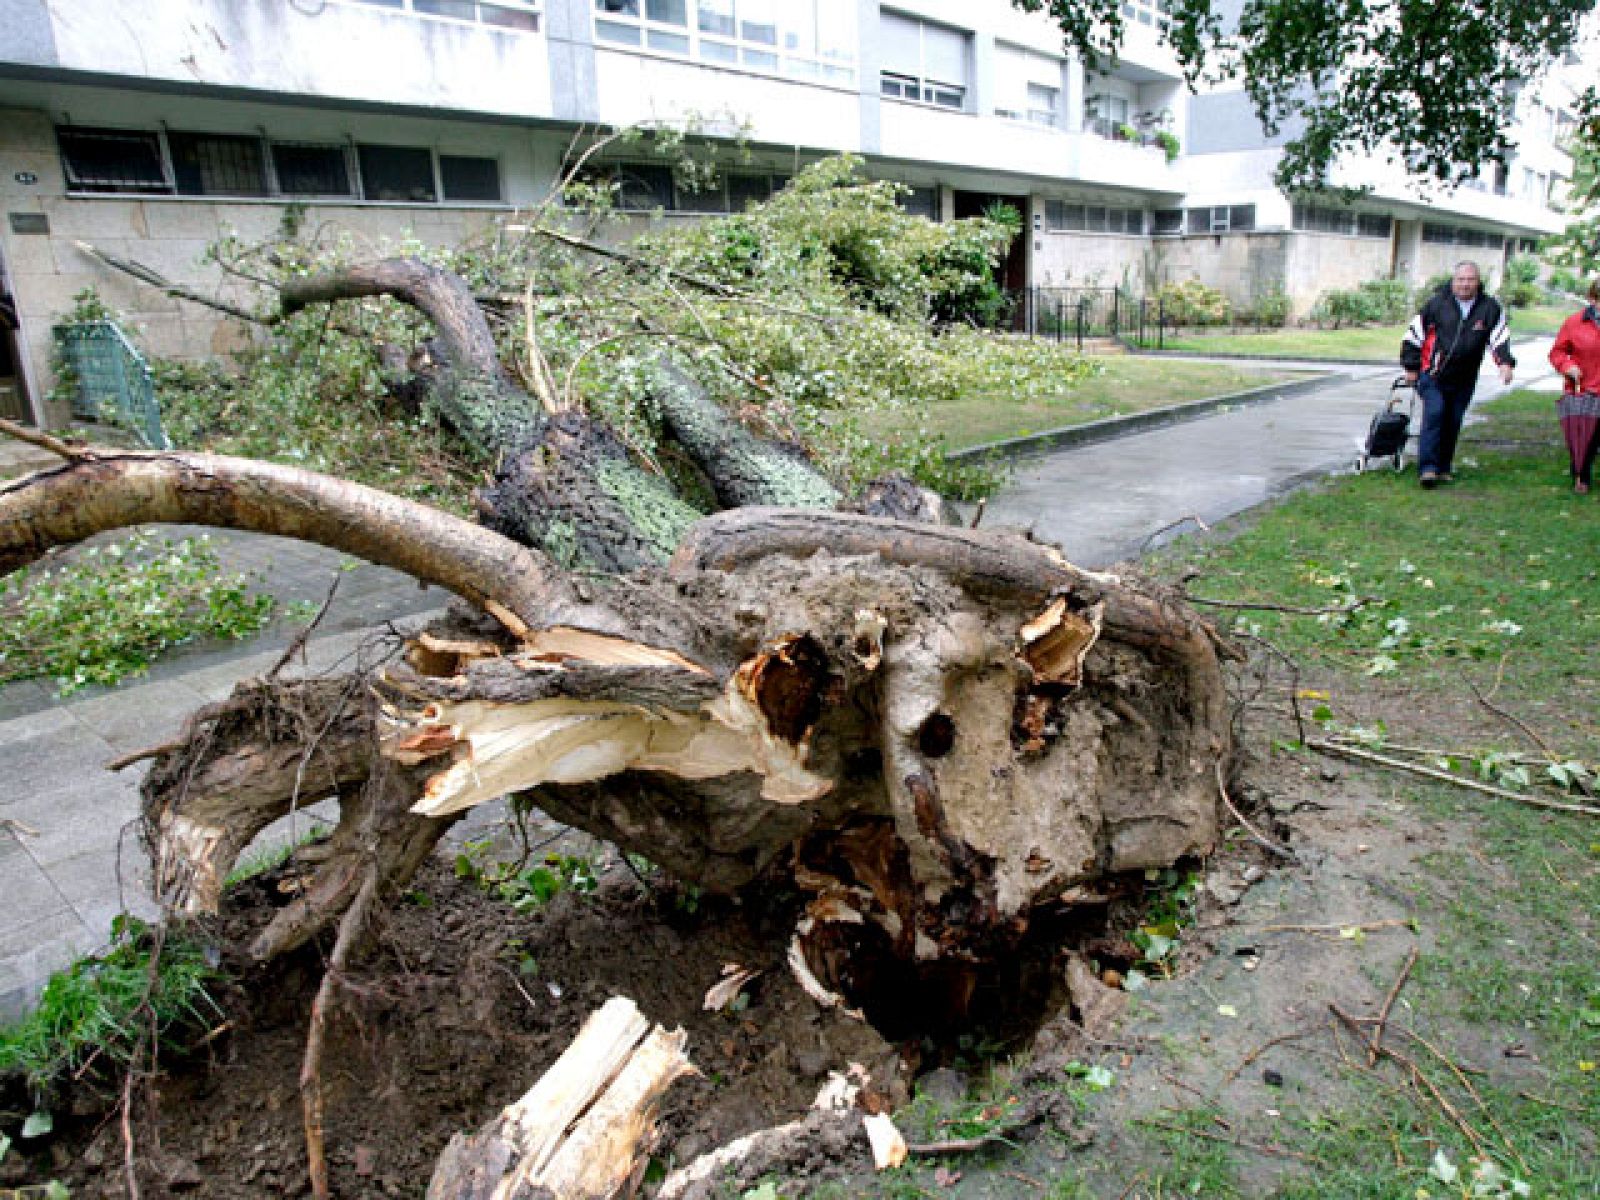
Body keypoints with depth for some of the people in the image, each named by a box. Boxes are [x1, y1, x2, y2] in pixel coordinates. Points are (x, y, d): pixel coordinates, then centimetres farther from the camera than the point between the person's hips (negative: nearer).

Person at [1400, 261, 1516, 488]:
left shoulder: (1490, 308, 4)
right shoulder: (1437, 303, -2)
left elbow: (1500, 339, 0)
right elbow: (1414, 335, 4)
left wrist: (1505, 362, -18)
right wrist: (1411, 367, 4)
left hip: (1463, 380, 3)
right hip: (1433, 375, -3)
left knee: (1452, 423, 8)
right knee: (1434, 415, -17)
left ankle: (1443, 468, 20)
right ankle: (1427, 468, -18)